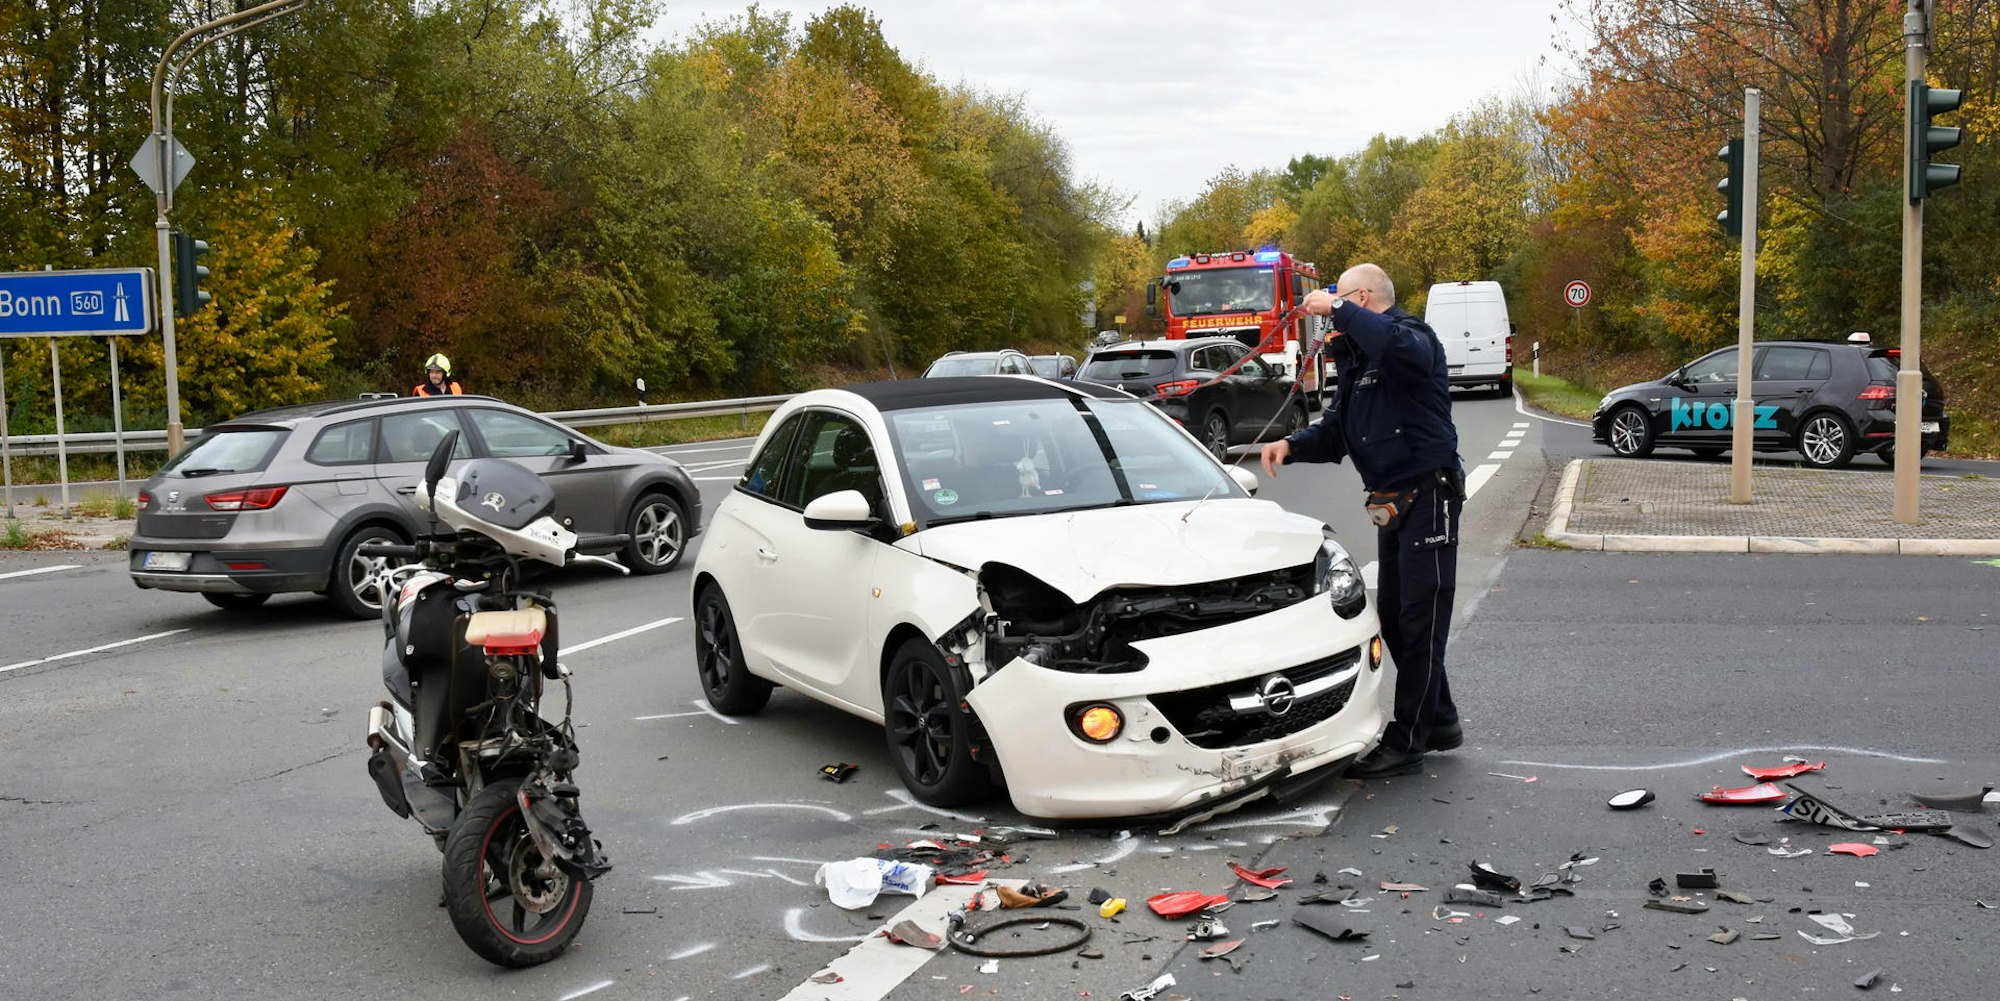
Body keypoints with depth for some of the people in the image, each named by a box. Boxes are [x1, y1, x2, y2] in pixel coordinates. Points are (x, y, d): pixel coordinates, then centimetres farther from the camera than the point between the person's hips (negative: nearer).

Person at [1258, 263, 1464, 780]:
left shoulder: (1412, 336, -12)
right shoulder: (1358, 360, 16)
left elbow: (1399, 345, -40)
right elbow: (1334, 431, 14)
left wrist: (1337, 309, -30)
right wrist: (1292, 446, -5)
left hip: (1428, 497, -10)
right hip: (1392, 502, 10)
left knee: (1420, 621, -5)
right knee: (1394, 618, 15)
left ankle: (1406, 742, 0)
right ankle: (1440, 721, 29)